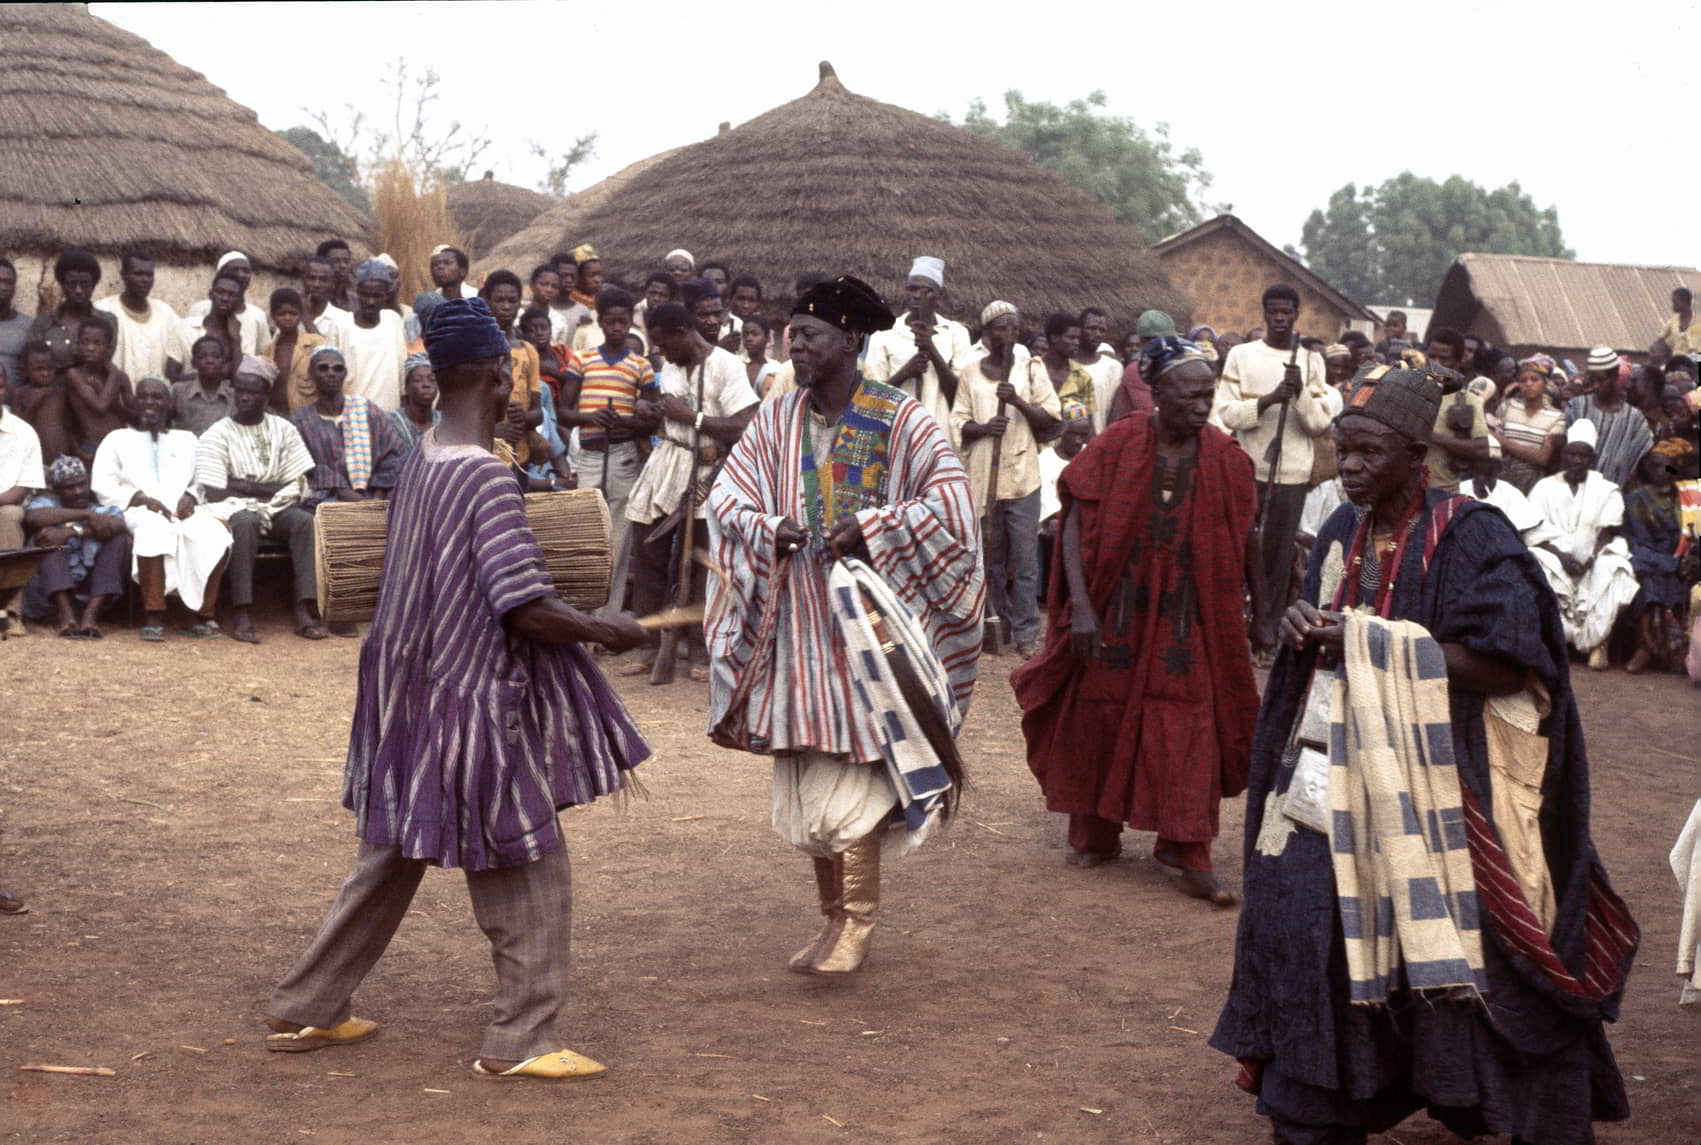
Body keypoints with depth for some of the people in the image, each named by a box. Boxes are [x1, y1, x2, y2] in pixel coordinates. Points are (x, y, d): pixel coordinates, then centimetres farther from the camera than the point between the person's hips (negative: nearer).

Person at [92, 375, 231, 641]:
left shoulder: (186, 440, 30)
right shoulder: (117, 439, 22)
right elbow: (102, 486, 9)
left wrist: (191, 497, -5)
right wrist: (141, 498, -8)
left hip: (183, 511, 2)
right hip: (139, 511, -2)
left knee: (215, 532, -34)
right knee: (153, 529, -42)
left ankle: (205, 616, -30)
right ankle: (155, 617, -40)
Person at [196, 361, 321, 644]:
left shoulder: (284, 430, 9)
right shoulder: (216, 435, -1)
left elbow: (296, 488, 2)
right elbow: (215, 493, -10)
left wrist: (246, 486, -6)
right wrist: (268, 489, -4)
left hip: (276, 509, 3)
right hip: (232, 509, -3)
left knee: (304, 521, -28)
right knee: (245, 522, -37)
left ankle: (305, 610, -34)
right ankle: (241, 615, -38)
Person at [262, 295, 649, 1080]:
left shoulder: (420, 462, 5)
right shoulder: (488, 477, -20)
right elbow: (528, 611, -24)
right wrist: (606, 631, -8)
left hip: (416, 688, 9)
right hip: (474, 699, -9)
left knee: (391, 857, 20)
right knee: (530, 875, 5)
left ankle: (305, 1010, 28)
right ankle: (520, 1040, 12)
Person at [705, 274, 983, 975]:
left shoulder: (901, 420, -6)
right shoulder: (776, 421, 6)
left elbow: (949, 504, -10)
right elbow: (726, 498, 8)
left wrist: (871, 528, -17)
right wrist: (770, 530, -11)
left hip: (866, 619, -5)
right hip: (796, 622, 5)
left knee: (852, 776, -7)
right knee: (805, 779, 8)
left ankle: (853, 923, 3)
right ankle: (834, 921, 20)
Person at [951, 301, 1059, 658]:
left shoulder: (1030, 370, 4)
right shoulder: (970, 371, 6)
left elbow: (1052, 421, 1)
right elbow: (958, 424, 6)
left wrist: (1019, 402, -14)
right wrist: (982, 428, -15)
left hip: (1022, 474, -1)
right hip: (982, 476, 1)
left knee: (1025, 558, -4)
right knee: (991, 555, 9)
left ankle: (1026, 632, -1)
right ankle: (1001, 622, 21)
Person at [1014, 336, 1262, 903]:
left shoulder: (1224, 457, -4)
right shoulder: (1117, 445, -9)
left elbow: (1246, 536, 6)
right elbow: (1076, 521, -9)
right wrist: (1081, 606, -16)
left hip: (1188, 617, 1)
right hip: (1117, 612, 0)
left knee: (1189, 728, -2)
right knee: (1101, 718, 10)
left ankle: (1189, 856, 4)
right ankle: (1096, 836, 27)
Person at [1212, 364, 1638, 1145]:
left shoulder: (1470, 537, -13)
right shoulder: (1345, 531, 9)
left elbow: (1502, 663, -20)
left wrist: (1374, 643, -19)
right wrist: (1304, 628, -3)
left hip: (1425, 783, -7)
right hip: (1334, 768, 7)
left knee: (1433, 950, -3)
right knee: (1292, 919, 3)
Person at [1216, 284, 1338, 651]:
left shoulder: (1311, 360, 5)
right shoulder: (1241, 355, 2)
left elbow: (1320, 424, 1)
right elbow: (1227, 413, -5)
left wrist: (1301, 393, -15)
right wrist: (1268, 399, -18)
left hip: (1292, 472, 0)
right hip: (1247, 467, 0)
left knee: (1279, 551, 2)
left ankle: (1268, 623, 10)